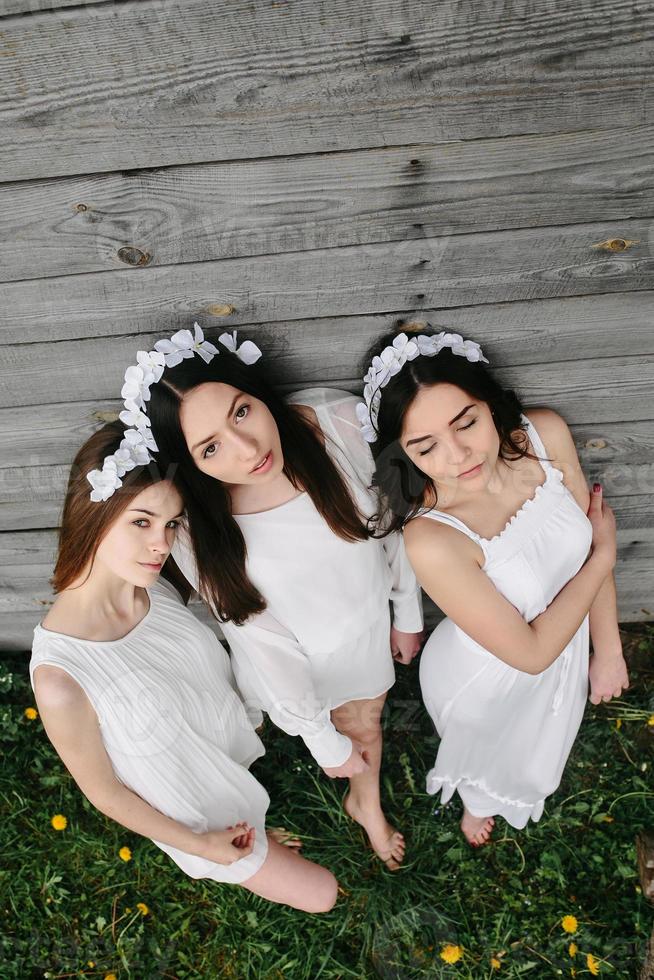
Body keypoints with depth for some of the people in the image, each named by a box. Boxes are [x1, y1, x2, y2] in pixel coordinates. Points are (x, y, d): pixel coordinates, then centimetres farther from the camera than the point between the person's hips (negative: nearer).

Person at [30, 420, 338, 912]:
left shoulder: (157, 585, -20)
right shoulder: (61, 677, -36)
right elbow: (101, 789, -19)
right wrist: (198, 845, -8)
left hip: (236, 754, 5)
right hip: (200, 816, -4)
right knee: (321, 893, 10)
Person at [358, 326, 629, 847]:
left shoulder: (547, 434, -26)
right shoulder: (431, 539, -41)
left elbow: (592, 543, -9)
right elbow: (531, 652, -29)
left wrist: (609, 652, -2)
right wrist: (605, 553, -20)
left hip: (566, 650, 5)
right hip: (485, 683, -4)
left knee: (539, 753, 37)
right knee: (485, 757, 32)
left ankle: (520, 793, 76)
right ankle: (478, 801, 72)